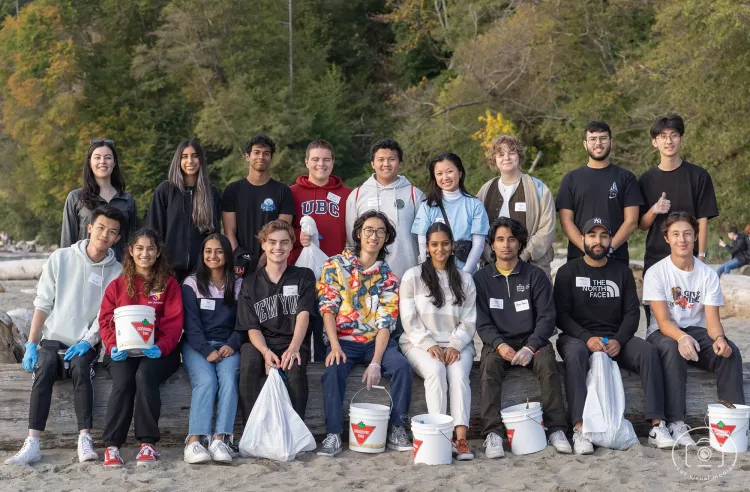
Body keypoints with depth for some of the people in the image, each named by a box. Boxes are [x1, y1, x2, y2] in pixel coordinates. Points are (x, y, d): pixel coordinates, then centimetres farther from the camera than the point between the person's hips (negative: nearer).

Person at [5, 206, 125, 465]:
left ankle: (85, 439, -34)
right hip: (54, 336, 0)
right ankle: (32, 444, -36)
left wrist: (87, 342, -18)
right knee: (44, 367, -29)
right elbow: (43, 304, 1)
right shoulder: (61, 258, 2)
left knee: (80, 367, -31)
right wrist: (31, 344, -6)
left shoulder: (116, 272, 1)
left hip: (86, 341, 0)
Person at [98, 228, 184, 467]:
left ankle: (148, 444, -26)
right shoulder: (117, 285, 15)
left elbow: (174, 323, 1)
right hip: (123, 352, 1)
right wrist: (113, 345, -13)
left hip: (157, 351, -1)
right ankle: (112, 445, -25)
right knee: (123, 380, -30)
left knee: (144, 375, -32)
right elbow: (105, 321, 7)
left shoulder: (168, 284, 10)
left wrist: (161, 347, -18)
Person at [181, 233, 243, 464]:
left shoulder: (238, 285, 13)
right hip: (197, 346, -1)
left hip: (227, 346, 2)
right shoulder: (192, 283, 7)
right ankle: (194, 441, -40)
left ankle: (220, 440, -38)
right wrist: (207, 351, -17)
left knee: (228, 379, -30)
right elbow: (191, 324, -2)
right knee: (206, 380, -31)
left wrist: (231, 345, -13)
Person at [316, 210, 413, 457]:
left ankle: (397, 430, -12)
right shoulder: (335, 265, 0)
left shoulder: (387, 277, 3)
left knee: (402, 366, -24)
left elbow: (385, 323, -5)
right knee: (333, 371, -31)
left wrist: (375, 363, -18)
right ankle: (333, 435, -22)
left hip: (375, 341, 2)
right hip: (344, 340, -2)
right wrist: (335, 347, -20)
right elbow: (327, 309, -5)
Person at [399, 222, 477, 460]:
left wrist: (455, 345, -11)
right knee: (435, 370, -33)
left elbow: (469, 321, 7)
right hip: (419, 343, -1)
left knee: (459, 373, -30)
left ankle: (461, 438, -39)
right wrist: (429, 345, -14)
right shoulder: (413, 276, 7)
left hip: (456, 344, 2)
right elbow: (409, 319, -1)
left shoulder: (464, 279, 14)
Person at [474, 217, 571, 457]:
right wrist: (500, 345, -17)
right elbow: (482, 322, 2)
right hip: (497, 343, 0)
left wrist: (531, 347, -17)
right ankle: (492, 433, -37)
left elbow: (546, 317, 0)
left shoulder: (535, 276, 8)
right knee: (489, 365, -31)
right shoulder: (481, 278, 9)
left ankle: (556, 429, -28)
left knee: (547, 361, -30)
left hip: (531, 340, 0)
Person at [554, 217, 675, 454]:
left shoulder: (622, 272, 12)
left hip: (616, 338, 3)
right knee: (575, 353, -37)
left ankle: (657, 425, -28)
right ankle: (579, 429, -42)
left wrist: (619, 340, -14)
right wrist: (587, 338, -20)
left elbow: (632, 312, 5)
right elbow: (561, 313, -4)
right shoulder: (568, 272, 4)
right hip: (578, 336, -3)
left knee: (649, 351, -25)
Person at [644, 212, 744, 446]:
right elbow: (663, 320, -16)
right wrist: (681, 337, -39)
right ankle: (676, 423, -38)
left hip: (696, 332, 3)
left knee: (730, 351, -27)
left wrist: (719, 337, -30)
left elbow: (712, 319, -5)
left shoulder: (708, 275, 2)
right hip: (664, 333, -3)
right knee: (672, 348, -38)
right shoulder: (656, 273, -8)